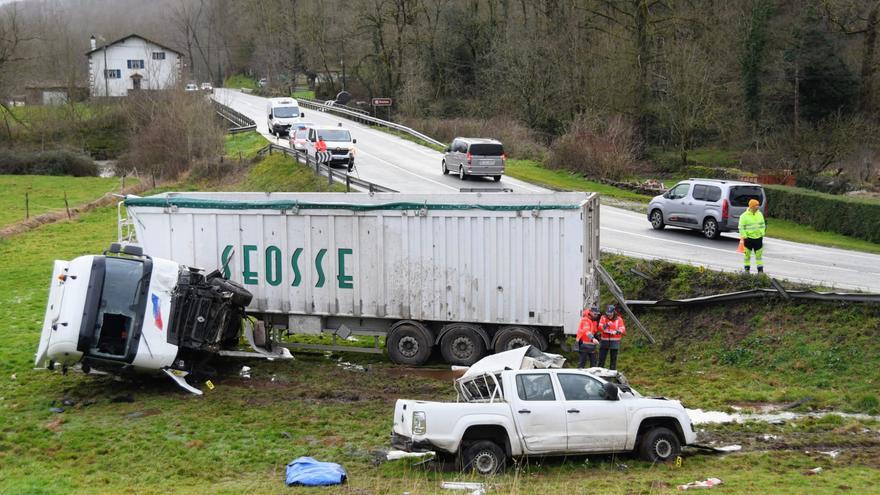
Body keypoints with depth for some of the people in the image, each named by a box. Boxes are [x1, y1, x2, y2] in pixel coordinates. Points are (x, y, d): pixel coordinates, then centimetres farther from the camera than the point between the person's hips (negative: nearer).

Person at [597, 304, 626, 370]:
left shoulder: (618, 319, 1)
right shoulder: (603, 318, 3)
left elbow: (622, 328, -10)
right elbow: (600, 327, -9)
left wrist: (619, 331, -34)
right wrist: (604, 326, -32)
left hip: (614, 342, -1)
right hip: (604, 341, 1)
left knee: (613, 359, 6)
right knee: (601, 358, 2)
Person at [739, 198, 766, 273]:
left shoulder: (760, 214, 6)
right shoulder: (744, 216, -9)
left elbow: (763, 225, 15)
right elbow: (741, 227, -8)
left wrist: (762, 234, 8)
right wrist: (744, 236, -14)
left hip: (758, 238, 4)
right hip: (748, 238, -4)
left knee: (759, 254, 5)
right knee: (747, 254, 5)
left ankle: (760, 270, 9)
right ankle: (747, 269, 16)